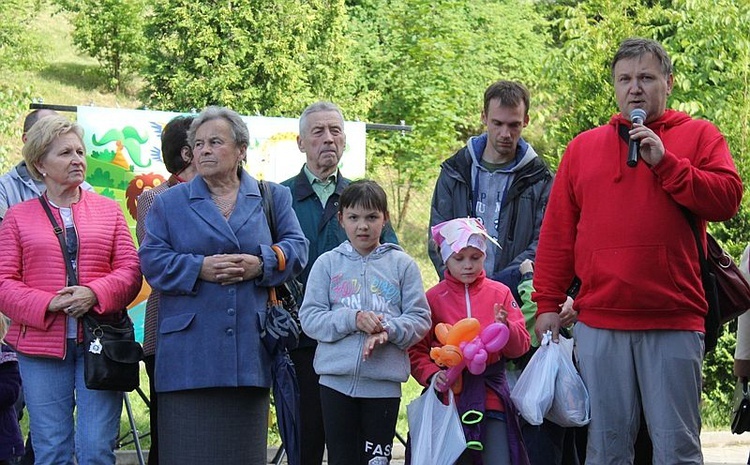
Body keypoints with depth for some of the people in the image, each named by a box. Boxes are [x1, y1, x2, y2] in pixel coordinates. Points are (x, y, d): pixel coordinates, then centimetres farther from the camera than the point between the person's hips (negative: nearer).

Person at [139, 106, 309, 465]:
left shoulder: (273, 198, 13)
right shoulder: (169, 203, 11)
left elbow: (296, 247, 6)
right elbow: (151, 260, 2)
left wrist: (261, 265, -12)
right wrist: (199, 268, -14)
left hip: (250, 351, 1)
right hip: (189, 352, -1)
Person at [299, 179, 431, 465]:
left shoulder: (402, 264, 6)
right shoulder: (327, 264, 6)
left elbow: (420, 319, 2)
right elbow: (310, 318, 0)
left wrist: (387, 330, -17)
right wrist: (352, 320, -15)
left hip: (384, 382, 0)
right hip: (336, 380, 1)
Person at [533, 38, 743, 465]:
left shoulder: (700, 137, 9)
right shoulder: (584, 147, 16)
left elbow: (727, 199, -6)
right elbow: (558, 232, 13)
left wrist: (665, 162, -11)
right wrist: (548, 303, 7)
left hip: (675, 321, -2)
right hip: (599, 322, 2)